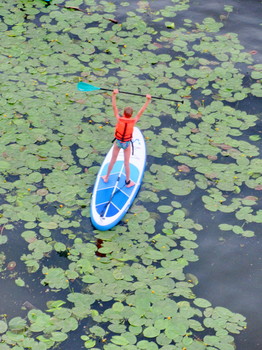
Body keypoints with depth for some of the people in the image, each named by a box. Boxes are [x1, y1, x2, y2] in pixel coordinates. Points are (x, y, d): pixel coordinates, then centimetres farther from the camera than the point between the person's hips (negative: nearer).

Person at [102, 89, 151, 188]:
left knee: (112, 160, 18)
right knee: (126, 163, 12)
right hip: (127, 143, -1)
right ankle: (128, 182, 27)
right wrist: (148, 100, -19)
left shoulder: (119, 119, -23)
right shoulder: (133, 121, -23)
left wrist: (114, 95, -23)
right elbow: (142, 110, -20)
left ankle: (106, 177, 36)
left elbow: (114, 107, -22)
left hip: (118, 142, 1)